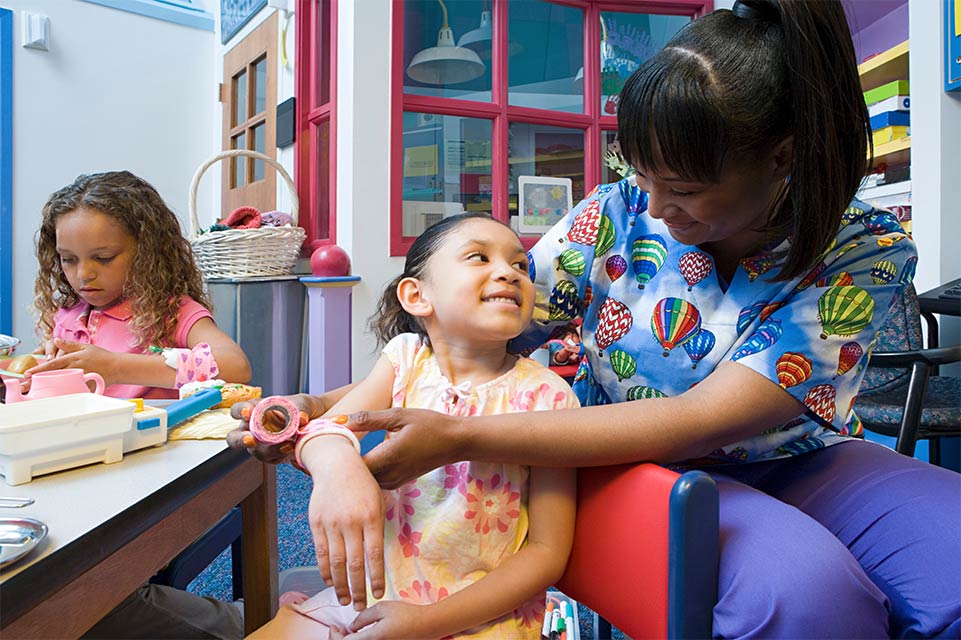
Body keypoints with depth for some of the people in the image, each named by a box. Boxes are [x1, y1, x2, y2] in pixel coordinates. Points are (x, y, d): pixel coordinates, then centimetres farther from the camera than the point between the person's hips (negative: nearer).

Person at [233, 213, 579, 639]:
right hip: (368, 593, 4)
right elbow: (327, 423, -14)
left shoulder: (544, 396, -11)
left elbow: (548, 551, -9)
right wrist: (335, 463, -39)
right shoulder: (407, 356, -2)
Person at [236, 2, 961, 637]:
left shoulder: (866, 253, -16)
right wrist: (327, 406, -16)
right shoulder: (619, 215, -10)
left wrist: (457, 438, -31)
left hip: (800, 464, 2)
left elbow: (699, 422, -27)